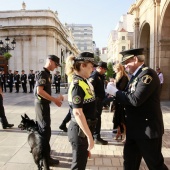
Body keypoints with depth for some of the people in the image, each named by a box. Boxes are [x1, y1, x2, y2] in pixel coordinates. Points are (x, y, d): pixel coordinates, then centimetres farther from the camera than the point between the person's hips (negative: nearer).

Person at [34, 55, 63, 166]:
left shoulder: (46, 74, 14)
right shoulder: (42, 74, -16)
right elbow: (40, 91, -26)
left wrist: (56, 98, 8)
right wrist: (55, 100, -23)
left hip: (43, 103, 10)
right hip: (42, 104, -10)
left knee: (42, 127, 18)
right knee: (46, 129, -6)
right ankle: (46, 157, 2)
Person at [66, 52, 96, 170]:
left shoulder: (84, 82, 7)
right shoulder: (78, 85, -21)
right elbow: (77, 113, -27)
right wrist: (89, 136, -25)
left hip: (84, 128, 9)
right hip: (80, 130, -9)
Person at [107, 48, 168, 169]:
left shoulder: (148, 73, -18)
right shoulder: (135, 76, 11)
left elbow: (135, 100, -27)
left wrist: (115, 91, -16)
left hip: (148, 129, -9)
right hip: (134, 128, 9)